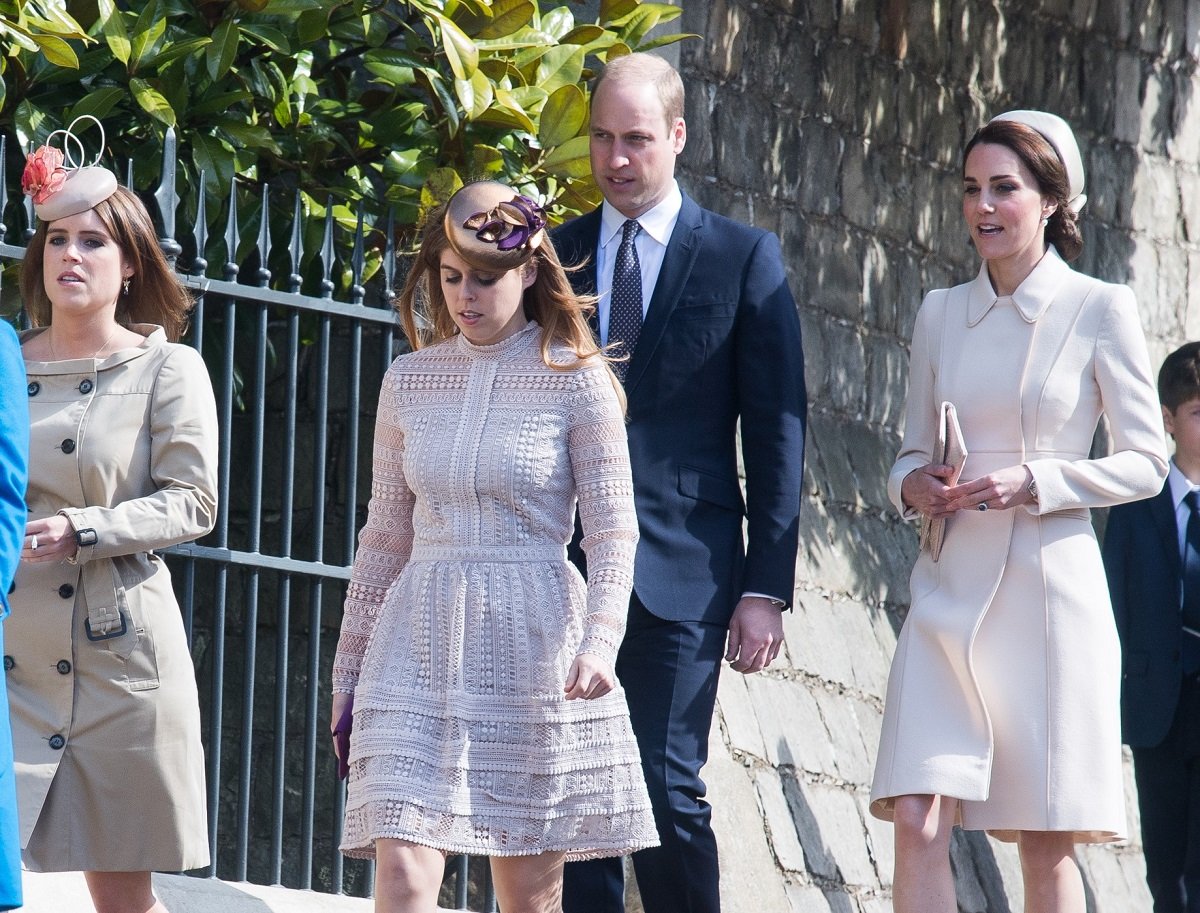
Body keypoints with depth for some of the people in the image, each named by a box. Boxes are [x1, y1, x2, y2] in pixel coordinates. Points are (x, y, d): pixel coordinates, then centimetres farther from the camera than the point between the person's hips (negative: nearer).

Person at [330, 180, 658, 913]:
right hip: (421, 645, 3)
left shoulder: (576, 381, -1)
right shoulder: (411, 380, 9)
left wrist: (598, 644, -20)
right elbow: (387, 536, 15)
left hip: (533, 645, -2)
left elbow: (614, 531, -5)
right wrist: (349, 673, 15)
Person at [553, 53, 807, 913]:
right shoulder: (556, 254, 13)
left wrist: (767, 586, -5)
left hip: (681, 574, -3)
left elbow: (778, 432, 2)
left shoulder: (744, 257, 4)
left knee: (670, 792, -9)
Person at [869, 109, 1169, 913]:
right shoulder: (942, 313, 11)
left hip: (1048, 587, -3)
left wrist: (1034, 482, -14)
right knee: (919, 824, -10)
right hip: (953, 587, 3)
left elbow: (1147, 462, -1)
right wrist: (913, 484, -4)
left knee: (1047, 842, 1)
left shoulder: (1099, 310, -1)